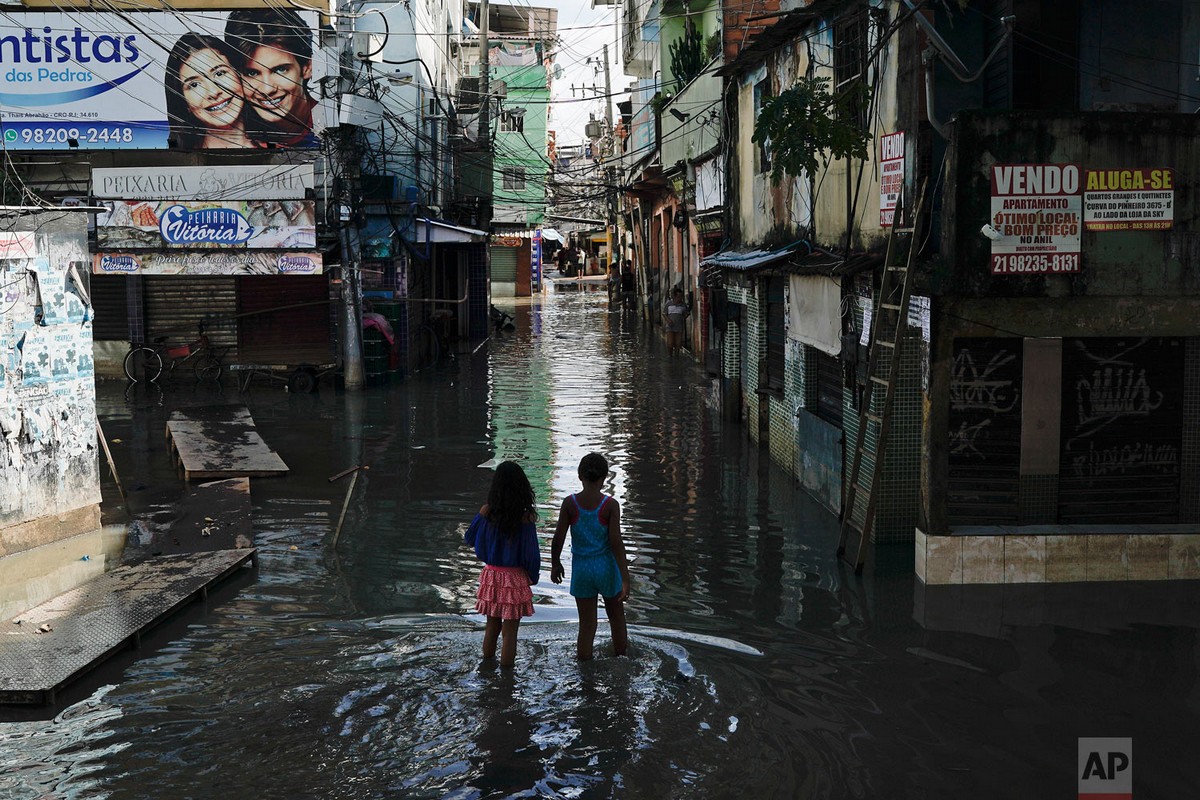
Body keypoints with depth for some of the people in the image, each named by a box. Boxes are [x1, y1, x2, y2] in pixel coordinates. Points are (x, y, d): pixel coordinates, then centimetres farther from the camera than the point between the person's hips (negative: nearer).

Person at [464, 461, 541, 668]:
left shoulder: (486, 511, -9)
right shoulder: (526, 518, -17)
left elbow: (469, 540, 5)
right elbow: (531, 553, -12)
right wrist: (533, 577, 6)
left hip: (491, 576, 3)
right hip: (515, 579, -3)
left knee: (492, 626, 19)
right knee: (510, 631, 6)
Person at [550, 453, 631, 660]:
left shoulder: (569, 503, -9)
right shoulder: (610, 505, -13)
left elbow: (558, 539, -7)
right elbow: (616, 543, -14)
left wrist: (555, 564, 11)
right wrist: (625, 579, -11)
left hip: (581, 568, 1)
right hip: (606, 567, -1)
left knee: (586, 624, 10)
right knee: (616, 616, 23)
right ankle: (620, 653, 39)